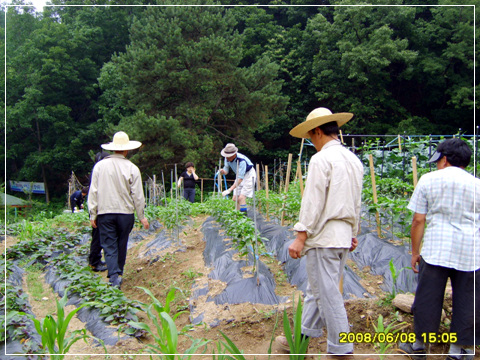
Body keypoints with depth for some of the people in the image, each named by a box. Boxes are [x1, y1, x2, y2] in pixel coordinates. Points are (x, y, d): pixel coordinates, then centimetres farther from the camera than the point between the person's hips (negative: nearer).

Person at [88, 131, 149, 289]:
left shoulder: (100, 165, -2)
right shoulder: (132, 168, -5)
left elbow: (93, 191, 0)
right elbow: (137, 195, -3)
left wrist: (93, 214, 7)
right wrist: (141, 216, 7)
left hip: (105, 213, 0)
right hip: (126, 213, 0)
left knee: (109, 246, 2)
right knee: (121, 245, 15)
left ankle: (114, 276, -11)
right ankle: (118, 273, 28)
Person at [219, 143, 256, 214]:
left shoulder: (241, 160, -34)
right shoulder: (227, 158, -12)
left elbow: (240, 178, -36)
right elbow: (226, 171, -2)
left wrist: (229, 190, -42)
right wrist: (222, 171, -29)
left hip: (249, 175, -7)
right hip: (240, 175, 8)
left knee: (241, 197, -19)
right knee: (235, 198, 0)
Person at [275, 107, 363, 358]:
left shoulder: (321, 159, -13)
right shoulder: (354, 160, 12)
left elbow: (313, 203, -18)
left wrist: (300, 237, -15)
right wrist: (353, 232, 26)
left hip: (324, 236, -9)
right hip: (343, 236, 9)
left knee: (327, 293, 0)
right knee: (317, 289, 17)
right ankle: (304, 337, 28)